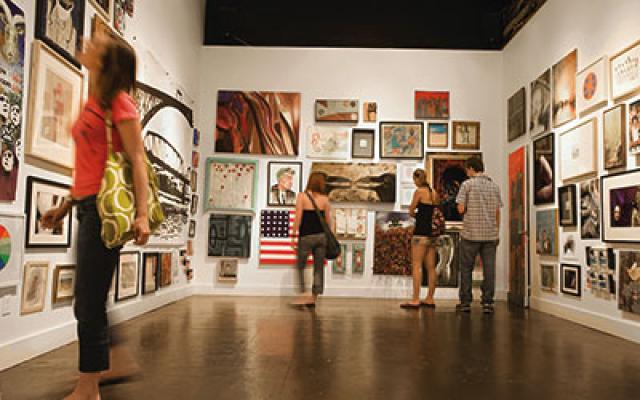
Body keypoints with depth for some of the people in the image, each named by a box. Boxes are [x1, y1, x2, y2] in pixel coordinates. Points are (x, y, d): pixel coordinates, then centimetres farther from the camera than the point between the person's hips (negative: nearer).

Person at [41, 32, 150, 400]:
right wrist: (66, 206, 22)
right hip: (89, 206, 9)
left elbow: (137, 159, -15)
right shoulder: (93, 104, 19)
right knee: (88, 301, 16)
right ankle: (119, 361, 32)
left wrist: (142, 214, -23)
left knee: (89, 303, -2)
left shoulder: (119, 102, -6)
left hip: (106, 207, -9)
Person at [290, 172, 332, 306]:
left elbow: (298, 218, -8)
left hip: (306, 236, -2)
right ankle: (313, 298, 13)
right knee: (318, 268, 9)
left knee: (300, 266, 11)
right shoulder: (324, 199, 3)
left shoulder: (302, 196, -4)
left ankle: (303, 293, -1)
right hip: (321, 236, 2)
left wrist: (293, 235, -3)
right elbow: (328, 220, 6)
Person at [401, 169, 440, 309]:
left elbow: (411, 211, -2)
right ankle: (430, 299, 16)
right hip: (433, 232, 8)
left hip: (421, 232, -7)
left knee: (416, 265, -5)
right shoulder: (434, 192, 12)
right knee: (431, 267, 9)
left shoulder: (419, 191, -8)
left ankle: (415, 300, -6)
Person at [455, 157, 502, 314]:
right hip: (490, 233, 3)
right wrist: (496, 231, 16)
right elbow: (497, 212, 10)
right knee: (489, 269, 5)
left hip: (471, 233, -3)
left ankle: (465, 302, 10)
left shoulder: (467, 184, -4)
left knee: (466, 268, 7)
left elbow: (461, 209, -9)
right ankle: (487, 302, 5)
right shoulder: (494, 185, 9)